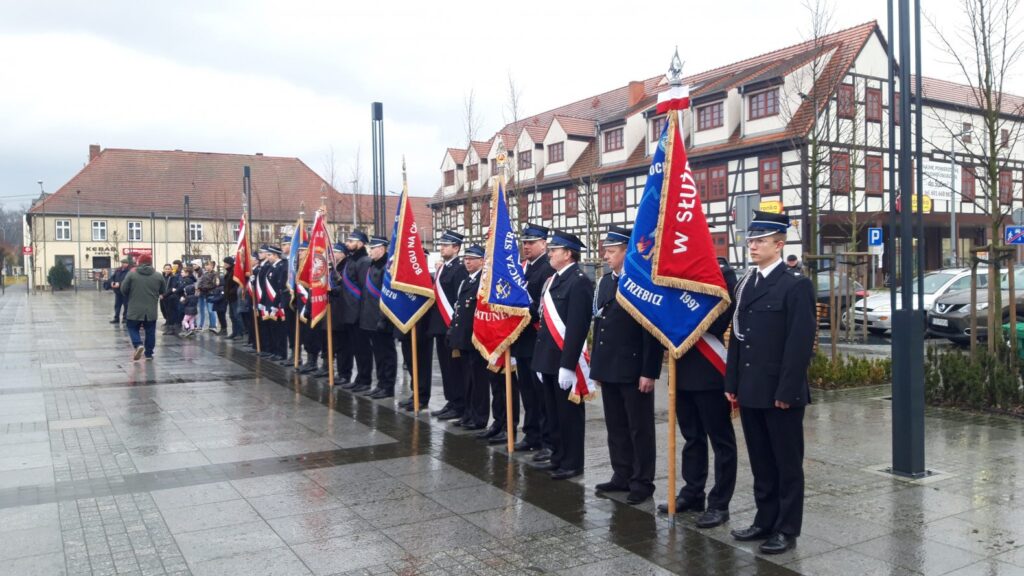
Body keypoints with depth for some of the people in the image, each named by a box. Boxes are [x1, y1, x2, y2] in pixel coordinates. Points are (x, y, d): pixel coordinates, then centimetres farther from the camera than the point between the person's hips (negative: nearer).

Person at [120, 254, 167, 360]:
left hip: (135, 310, -1)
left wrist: (131, 296, 17)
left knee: (133, 328, 12)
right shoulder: (158, 276, 1)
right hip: (151, 311, 2)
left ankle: (138, 345, -12)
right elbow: (163, 291, 9)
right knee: (150, 331, 10)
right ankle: (149, 354, 13)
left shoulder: (131, 274, -5)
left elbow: (123, 289, -2)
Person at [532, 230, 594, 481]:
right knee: (554, 413, 17)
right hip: (549, 359, 9)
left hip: (565, 361, -9)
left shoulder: (579, 282, -15)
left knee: (569, 414, 3)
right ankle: (558, 457, 29)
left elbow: (577, 327, -21)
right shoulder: (554, 279, 14)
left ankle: (573, 463, 14)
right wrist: (541, 359, 16)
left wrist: (567, 365, -23)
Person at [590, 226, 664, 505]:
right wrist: (596, 363, 14)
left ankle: (642, 482, 14)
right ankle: (622, 476, 26)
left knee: (640, 429, 4)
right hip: (608, 368, 8)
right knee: (616, 427, 15)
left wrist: (649, 372, -17)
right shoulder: (605, 281, 12)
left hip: (634, 370, -7)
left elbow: (653, 330, -14)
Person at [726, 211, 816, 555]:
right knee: (760, 462, 15)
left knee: (787, 463, 6)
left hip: (780, 393, -7)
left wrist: (787, 391, -18)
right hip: (750, 392, 7)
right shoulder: (745, 285, 13)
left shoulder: (796, 286, -9)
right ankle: (765, 521, 27)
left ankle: (787, 529, 16)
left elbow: (801, 343, -15)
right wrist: (732, 383, 10)